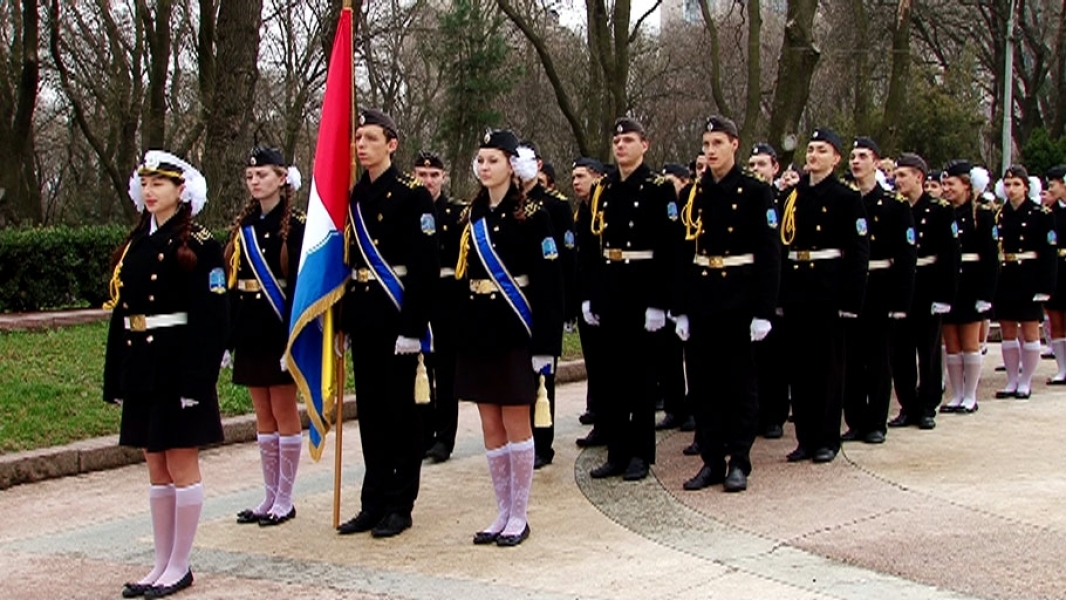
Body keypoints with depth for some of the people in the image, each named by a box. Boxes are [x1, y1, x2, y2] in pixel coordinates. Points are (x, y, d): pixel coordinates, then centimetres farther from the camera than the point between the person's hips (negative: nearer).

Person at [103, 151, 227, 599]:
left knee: (181, 465, 1)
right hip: (141, 369, 7)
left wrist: (199, 380, -20)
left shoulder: (197, 245, -8)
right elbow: (120, 313, 13)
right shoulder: (133, 247, 13)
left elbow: (211, 318, -14)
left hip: (179, 368, -7)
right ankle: (162, 563, 21)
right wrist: (115, 378, 9)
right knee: (156, 469, 12)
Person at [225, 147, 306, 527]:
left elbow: (300, 284, -13)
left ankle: (285, 499, 10)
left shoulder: (295, 226, -7)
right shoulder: (243, 227, 11)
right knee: (263, 416, 11)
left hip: (281, 329, -6)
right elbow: (232, 284, 9)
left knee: (283, 413, 1)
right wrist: (227, 338, 6)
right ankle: (270, 496, 19)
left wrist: (293, 340, -19)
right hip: (250, 330, 6)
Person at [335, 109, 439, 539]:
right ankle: (373, 503, 18)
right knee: (369, 410, 10)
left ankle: (400, 505, 11)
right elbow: (345, 258, 14)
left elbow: (426, 264, -14)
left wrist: (412, 326, -18)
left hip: (397, 315, -6)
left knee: (400, 410, 2)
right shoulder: (353, 196, 12)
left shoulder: (412, 194, -8)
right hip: (363, 317, 6)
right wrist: (342, 321, 10)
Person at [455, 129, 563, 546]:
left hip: (514, 331, -6)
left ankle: (519, 516, 11)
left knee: (515, 422, 0)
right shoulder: (472, 216, 11)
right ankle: (503, 512, 19)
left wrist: (545, 343, -16)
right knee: (490, 426, 9)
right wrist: (457, 331, 8)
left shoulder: (531, 216, -7)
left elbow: (549, 283, -11)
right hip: (477, 330, 6)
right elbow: (461, 274, 13)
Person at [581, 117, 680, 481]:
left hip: (641, 291, -5)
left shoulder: (659, 189, -6)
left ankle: (641, 454, 11)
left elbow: (669, 249, -11)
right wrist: (589, 297, 7)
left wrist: (658, 302, -16)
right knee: (612, 372, 9)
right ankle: (616, 452, 17)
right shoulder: (602, 191, 11)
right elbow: (592, 247, 11)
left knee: (641, 372, 2)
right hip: (608, 293, 5)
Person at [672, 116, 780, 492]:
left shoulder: (755, 192, -4)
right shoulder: (692, 195, 8)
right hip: (700, 302, 4)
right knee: (704, 384, 7)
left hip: (739, 302, -4)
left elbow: (769, 253, -7)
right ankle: (711, 460, 16)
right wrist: (680, 309, 3)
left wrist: (763, 311, -12)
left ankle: (739, 463, 12)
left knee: (740, 383, 4)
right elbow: (683, 253, 7)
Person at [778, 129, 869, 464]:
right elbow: (782, 244, 6)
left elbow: (859, 251, -7)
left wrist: (850, 298, -15)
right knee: (799, 364, 7)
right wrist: (779, 293, 0)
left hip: (829, 288, -4)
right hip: (796, 286, 4)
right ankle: (806, 437, 15)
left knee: (829, 364, 3)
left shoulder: (847, 197, -2)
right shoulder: (793, 197, 10)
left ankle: (828, 439, 11)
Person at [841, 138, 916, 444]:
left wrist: (900, 301, -12)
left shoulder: (895, 204, -2)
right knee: (851, 358, 6)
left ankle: (876, 423, 13)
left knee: (879, 358, 5)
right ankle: (855, 421, 15)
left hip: (880, 290, -3)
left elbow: (906, 257, -6)